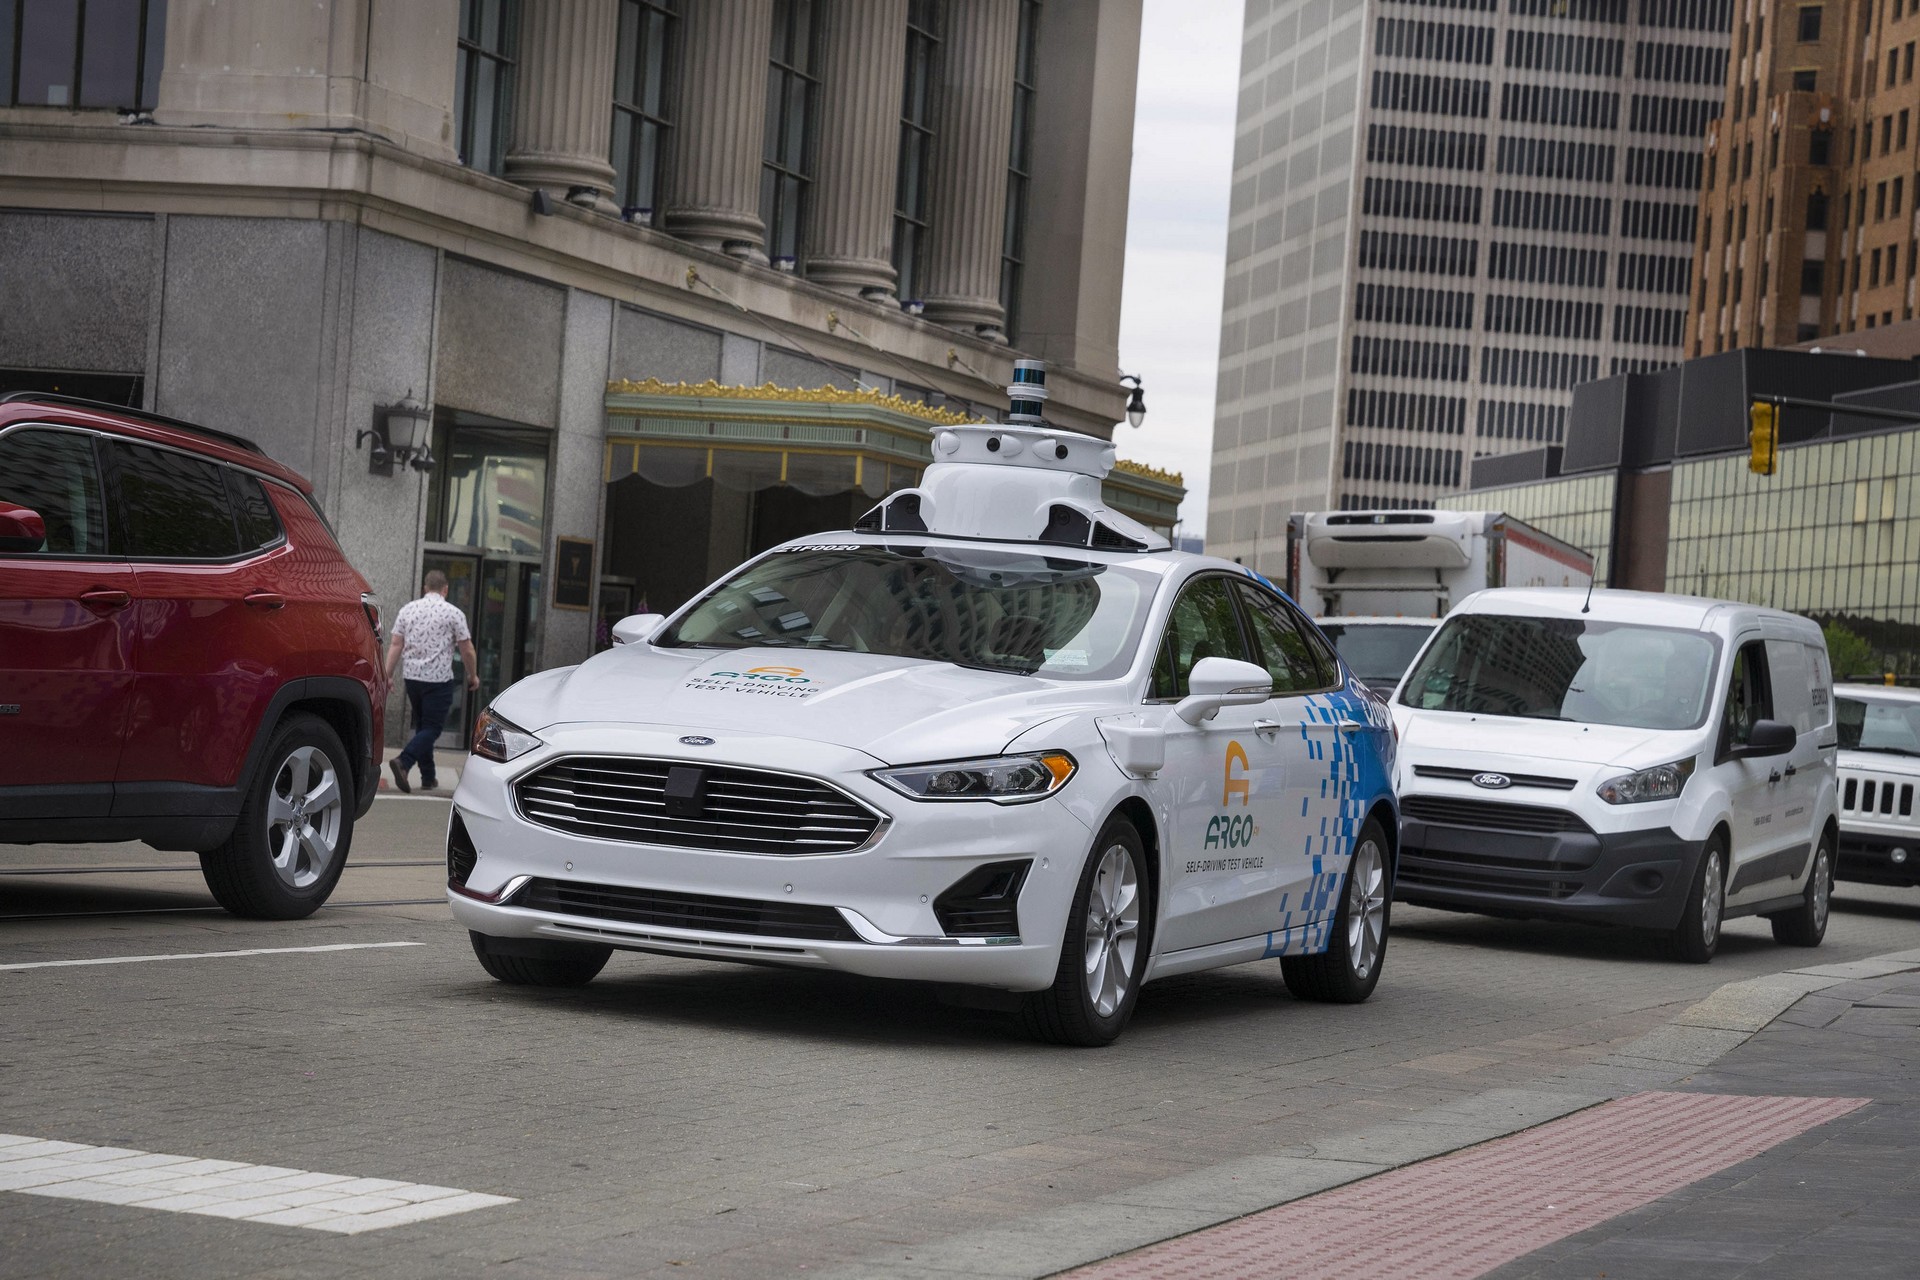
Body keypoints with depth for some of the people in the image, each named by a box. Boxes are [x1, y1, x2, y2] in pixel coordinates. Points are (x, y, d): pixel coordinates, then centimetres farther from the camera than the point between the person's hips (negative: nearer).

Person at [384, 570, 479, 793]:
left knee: (422, 726, 16)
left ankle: (428, 777, 17)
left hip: (412, 675, 5)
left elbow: (395, 645, 3)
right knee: (432, 727, -4)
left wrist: (388, 674, 7)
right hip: (439, 678, -5)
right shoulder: (453, 613, -5)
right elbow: (467, 650, -3)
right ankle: (403, 761, -25)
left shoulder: (407, 609, 6)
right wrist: (473, 675, 11)